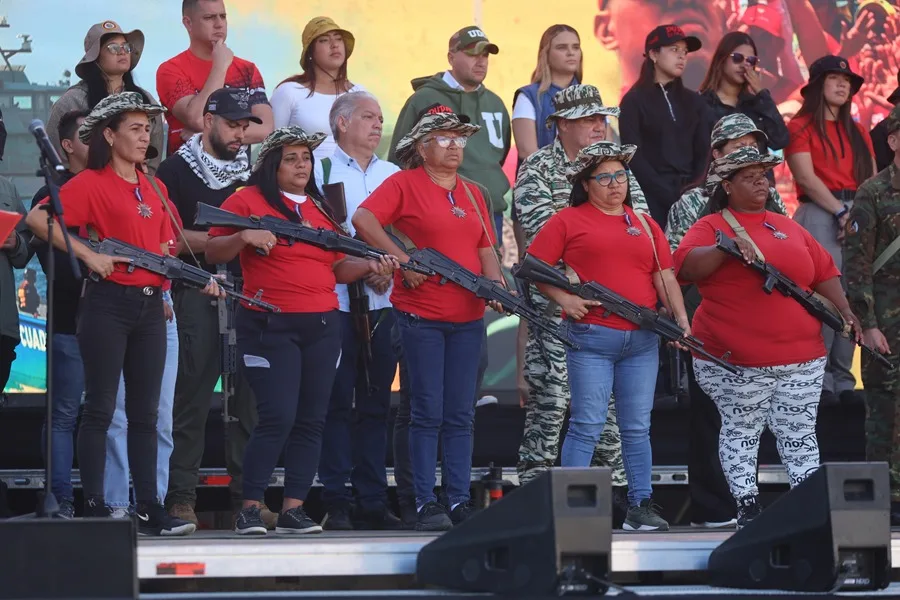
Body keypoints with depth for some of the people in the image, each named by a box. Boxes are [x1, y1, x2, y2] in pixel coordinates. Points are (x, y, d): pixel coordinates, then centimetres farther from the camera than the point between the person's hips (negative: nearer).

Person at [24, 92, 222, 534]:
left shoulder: (153, 189, 16)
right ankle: (93, 508, -3)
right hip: (108, 303, -7)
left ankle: (149, 509, 10)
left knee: (145, 412, 8)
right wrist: (89, 256, -19)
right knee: (100, 409, -5)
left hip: (150, 305, 7)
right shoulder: (91, 183, -6)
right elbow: (37, 219, -16)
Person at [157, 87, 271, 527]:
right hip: (198, 297, -5)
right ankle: (181, 496, -2)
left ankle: (247, 495, 7)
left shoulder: (252, 170, 18)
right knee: (192, 398, -5)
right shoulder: (178, 170, 1)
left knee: (249, 397, 3)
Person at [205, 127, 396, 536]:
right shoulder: (248, 201, 0)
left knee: (311, 420, 4)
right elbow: (213, 253, -4)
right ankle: (250, 509, -6)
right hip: (270, 325, -6)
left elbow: (337, 267, 21)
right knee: (278, 418, -14)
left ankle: (293, 509, 9)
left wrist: (369, 267, 3)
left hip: (322, 326, 6)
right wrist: (243, 237, -22)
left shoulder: (321, 209, 18)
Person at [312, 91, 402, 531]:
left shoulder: (393, 175, 17)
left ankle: (372, 501, 10)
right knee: (338, 403, -5)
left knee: (376, 404, 6)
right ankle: (336, 503, -3)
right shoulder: (321, 171, 1)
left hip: (384, 303, 5)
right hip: (337, 303, -5)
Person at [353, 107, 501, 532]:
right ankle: (425, 504, 0)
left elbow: (486, 251, 17)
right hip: (421, 316, -5)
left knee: (460, 415, 6)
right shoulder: (405, 184, -2)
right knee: (428, 413, -4)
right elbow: (363, 220, -13)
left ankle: (459, 502, 9)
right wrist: (402, 260, -18)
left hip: (468, 318, 5)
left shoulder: (473, 194, 17)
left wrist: (497, 287, -2)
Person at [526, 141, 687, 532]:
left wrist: (680, 317, 1)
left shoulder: (645, 224, 17)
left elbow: (665, 278, 14)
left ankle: (641, 507, 11)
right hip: (592, 336, -5)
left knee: (637, 427, 7)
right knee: (587, 425, -6)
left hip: (642, 340, 5)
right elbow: (535, 267, 1)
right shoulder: (569, 221, 4)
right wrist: (562, 298, -12)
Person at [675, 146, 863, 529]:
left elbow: (824, 273, 17)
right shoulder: (710, 228, 1)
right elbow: (685, 266, -17)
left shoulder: (788, 228, 18)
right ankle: (748, 508, 7)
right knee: (741, 432, 1)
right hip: (736, 361, -4)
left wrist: (846, 314, 5)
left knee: (800, 434, 5)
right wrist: (727, 248, -29)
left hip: (801, 357, 5)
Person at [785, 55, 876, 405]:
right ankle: (819, 379, -13)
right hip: (820, 216, -6)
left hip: (858, 218, 6)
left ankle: (843, 379, 2)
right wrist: (841, 211, -13)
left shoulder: (856, 133, 22)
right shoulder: (801, 127, 4)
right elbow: (806, 177, -8)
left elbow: (871, 180, 13)